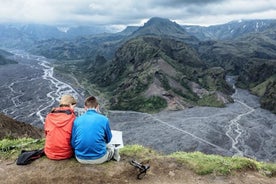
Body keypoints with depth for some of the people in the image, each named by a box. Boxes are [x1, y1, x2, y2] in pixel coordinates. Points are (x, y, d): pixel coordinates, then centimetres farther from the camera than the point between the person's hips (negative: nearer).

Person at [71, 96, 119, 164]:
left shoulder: (77, 120, 0)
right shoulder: (104, 119, -6)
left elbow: (73, 143, 3)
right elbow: (108, 139, 8)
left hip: (80, 159, 1)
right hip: (99, 158, -1)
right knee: (111, 147, 32)